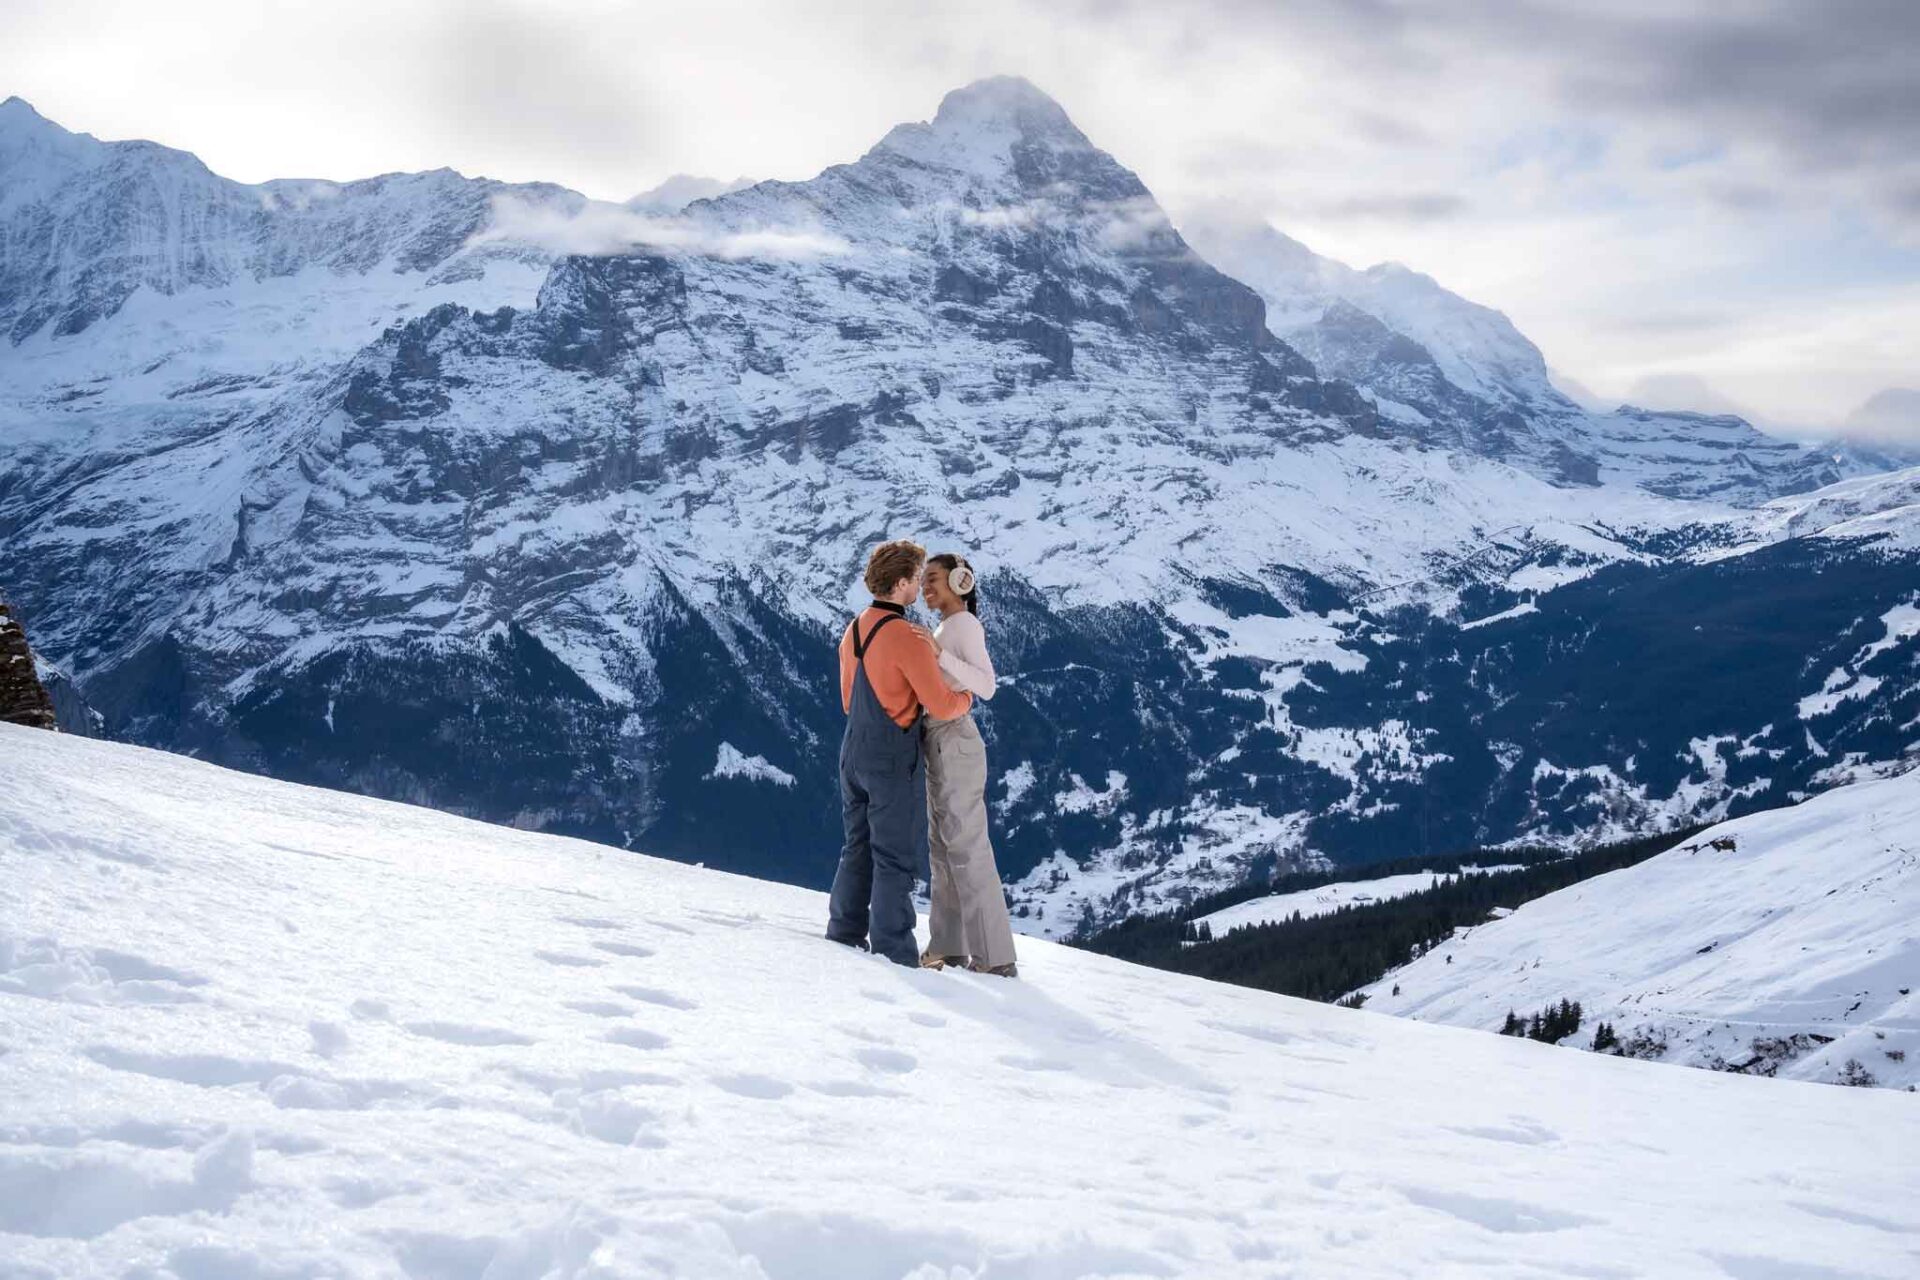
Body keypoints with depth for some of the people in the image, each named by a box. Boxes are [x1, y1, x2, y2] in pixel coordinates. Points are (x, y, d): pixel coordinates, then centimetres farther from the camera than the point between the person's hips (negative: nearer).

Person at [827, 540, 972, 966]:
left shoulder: (853, 630, 8)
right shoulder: (907, 638, -19)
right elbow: (941, 706, -18)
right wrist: (967, 697, 2)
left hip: (853, 754, 8)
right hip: (892, 760, -8)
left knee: (858, 849, 17)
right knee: (893, 857, -2)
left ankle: (845, 932, 21)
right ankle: (893, 949, 1)